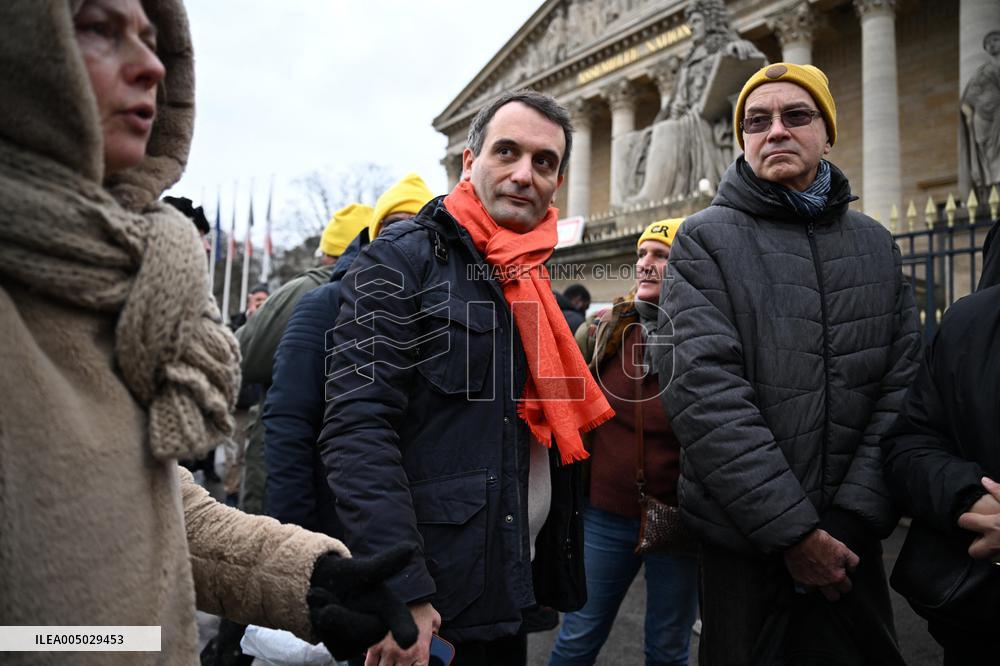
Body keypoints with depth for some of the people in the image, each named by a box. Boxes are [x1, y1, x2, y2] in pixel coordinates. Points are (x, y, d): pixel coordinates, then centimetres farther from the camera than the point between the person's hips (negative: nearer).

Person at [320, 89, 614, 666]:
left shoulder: (532, 279, 11)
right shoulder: (402, 260, -12)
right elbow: (358, 429, -21)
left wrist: (557, 568, 13)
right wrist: (399, 591, -25)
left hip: (513, 581, 8)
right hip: (433, 592, -7)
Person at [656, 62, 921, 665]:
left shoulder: (876, 244, 7)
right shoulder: (706, 240, -6)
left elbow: (902, 388, 0)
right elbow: (704, 394, -17)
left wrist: (852, 518, -11)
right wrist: (792, 530, -17)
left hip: (851, 542, 4)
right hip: (743, 541, -3)